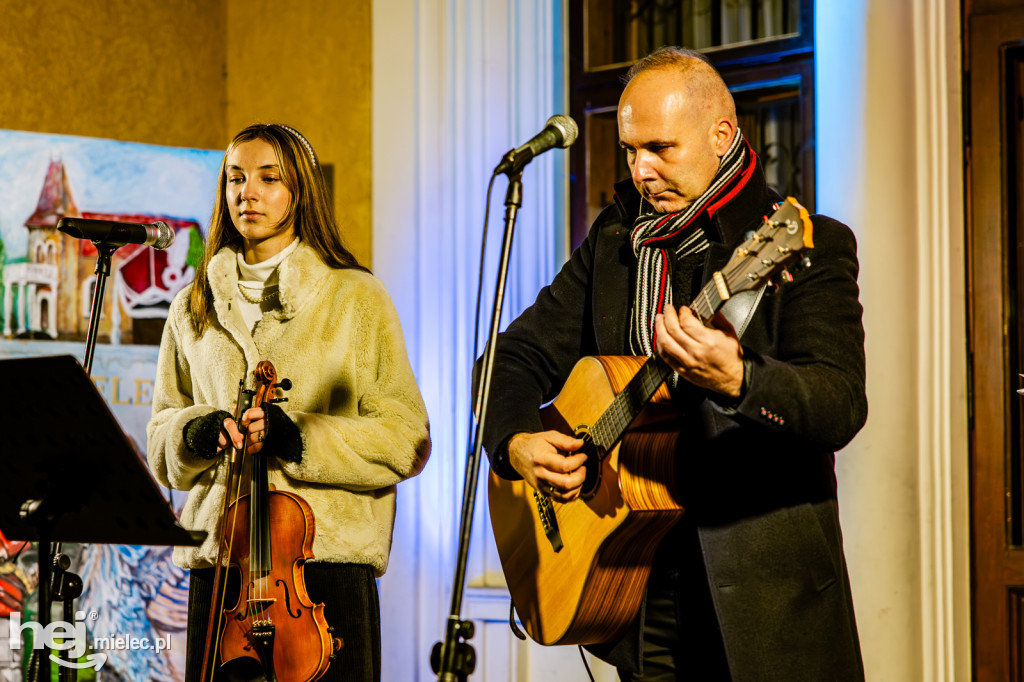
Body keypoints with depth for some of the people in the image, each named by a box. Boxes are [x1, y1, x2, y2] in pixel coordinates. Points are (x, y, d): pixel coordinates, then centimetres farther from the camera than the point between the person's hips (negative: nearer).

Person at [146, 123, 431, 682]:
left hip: (326, 555, -3)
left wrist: (298, 435, -15)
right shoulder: (193, 309, 15)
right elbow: (160, 436, 20)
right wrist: (195, 431, -4)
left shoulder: (355, 298, 3)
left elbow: (407, 438, -2)